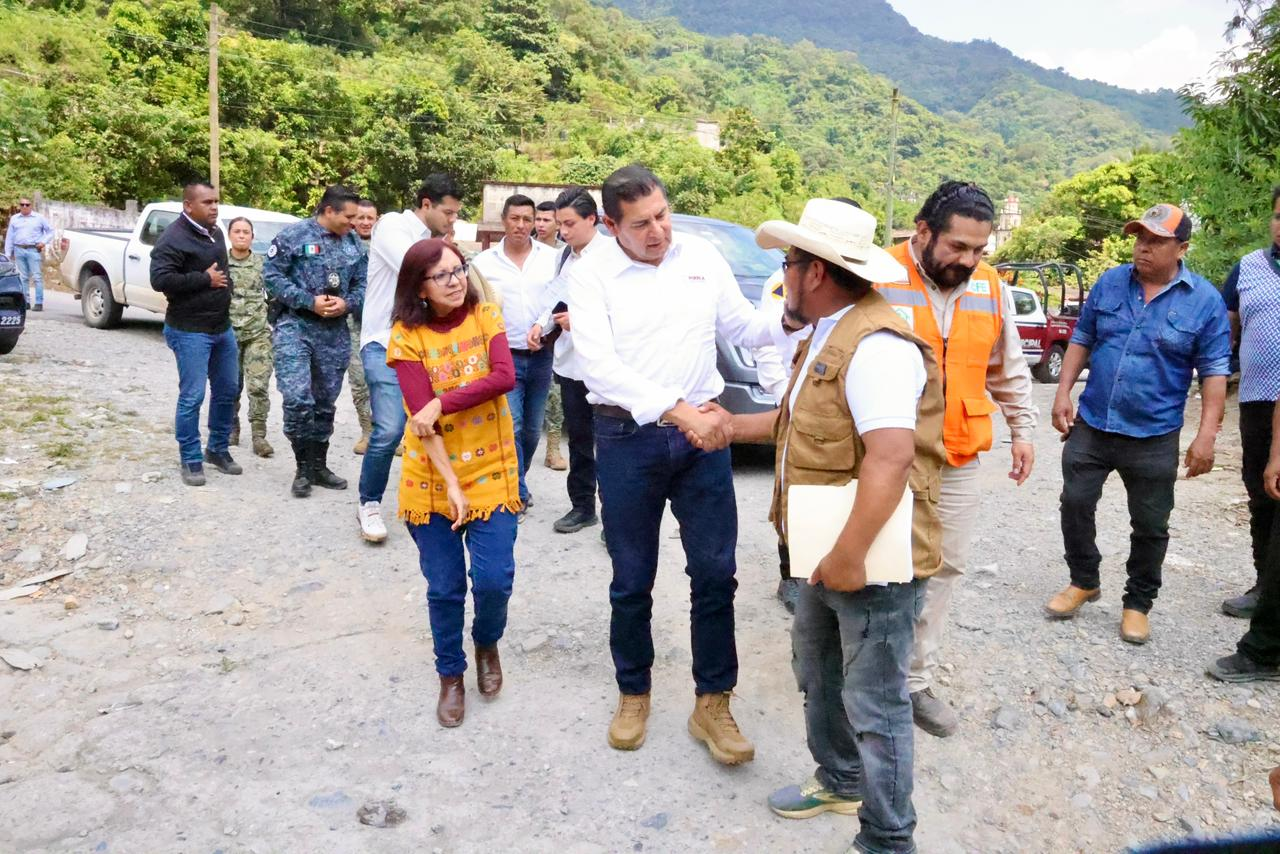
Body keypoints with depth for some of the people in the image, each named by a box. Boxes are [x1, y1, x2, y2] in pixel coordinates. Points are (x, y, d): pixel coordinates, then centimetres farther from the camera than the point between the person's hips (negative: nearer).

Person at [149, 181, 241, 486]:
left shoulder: (215, 233, 12)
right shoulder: (174, 238, -15)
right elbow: (160, 279, -25)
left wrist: (223, 286, 11)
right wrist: (204, 280, -20)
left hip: (222, 327, 8)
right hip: (190, 331, -8)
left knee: (227, 391, 13)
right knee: (192, 397, -5)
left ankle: (218, 450, 27)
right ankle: (191, 460, 6)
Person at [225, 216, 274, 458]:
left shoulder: (263, 264, 3)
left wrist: (272, 322, 3)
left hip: (259, 333, -1)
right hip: (228, 333, 1)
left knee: (259, 385, -8)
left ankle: (259, 435, -2)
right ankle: (232, 429, 27)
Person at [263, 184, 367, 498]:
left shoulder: (354, 243, 9)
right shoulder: (293, 235, -6)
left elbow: (362, 284, 11)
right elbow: (272, 275, -8)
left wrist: (347, 303, -10)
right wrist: (310, 301, -16)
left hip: (335, 332, 5)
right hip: (295, 326, -5)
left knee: (325, 401, 11)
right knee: (298, 398, -15)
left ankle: (318, 465, 24)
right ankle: (302, 468, 1)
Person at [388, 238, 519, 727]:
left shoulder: (485, 316, 0)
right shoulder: (407, 336, -7)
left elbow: (505, 378, -15)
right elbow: (421, 418, -15)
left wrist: (441, 403, -21)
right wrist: (451, 485, -22)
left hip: (491, 473, 1)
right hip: (431, 480, -1)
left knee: (494, 580, -5)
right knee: (445, 589, 6)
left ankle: (487, 644, 28)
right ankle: (450, 676, 29)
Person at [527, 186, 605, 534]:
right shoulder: (566, 257, 15)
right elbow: (555, 296, 18)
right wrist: (541, 323, 1)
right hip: (570, 362, 8)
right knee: (578, 439, 15)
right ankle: (582, 506, 27)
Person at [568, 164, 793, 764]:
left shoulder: (702, 256, 4)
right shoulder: (591, 275, -6)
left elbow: (743, 326, 13)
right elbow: (598, 365, -19)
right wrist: (678, 411, -28)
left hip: (702, 431, 2)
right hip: (627, 438, -2)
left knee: (715, 572, 4)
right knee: (632, 580, 10)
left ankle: (712, 704, 19)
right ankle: (633, 694, 31)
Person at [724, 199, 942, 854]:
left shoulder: (875, 346, -24)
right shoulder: (829, 335, 11)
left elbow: (890, 459, -30)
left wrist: (847, 557, -28)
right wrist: (733, 426, 24)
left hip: (872, 560, -11)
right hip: (830, 554, 11)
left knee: (872, 702, 3)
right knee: (817, 670, 25)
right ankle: (839, 780, 46)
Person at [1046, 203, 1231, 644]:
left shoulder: (1205, 301, -5)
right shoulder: (1109, 283, 2)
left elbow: (1214, 372, -4)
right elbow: (1081, 340, 10)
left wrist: (1207, 433, -11)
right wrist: (1063, 392, 1)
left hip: (1154, 437, -2)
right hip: (1091, 425, 2)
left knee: (1150, 526, 8)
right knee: (1075, 503, 8)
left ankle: (1139, 603, 26)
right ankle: (1084, 581, 29)